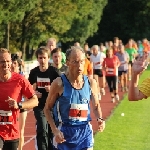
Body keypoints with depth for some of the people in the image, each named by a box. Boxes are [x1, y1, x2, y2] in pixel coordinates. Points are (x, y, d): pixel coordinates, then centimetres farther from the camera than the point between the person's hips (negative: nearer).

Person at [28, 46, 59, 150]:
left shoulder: (54, 71, -8)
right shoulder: (34, 72, 1)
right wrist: (34, 92, -6)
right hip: (39, 106, 1)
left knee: (51, 131, 10)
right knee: (42, 131, -13)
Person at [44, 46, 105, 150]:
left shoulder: (91, 83, 2)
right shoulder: (59, 84, -9)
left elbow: (96, 106, 18)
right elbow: (47, 108, -1)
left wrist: (100, 119, -3)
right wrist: (55, 130, -14)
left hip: (85, 131, 3)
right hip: (64, 133, -3)